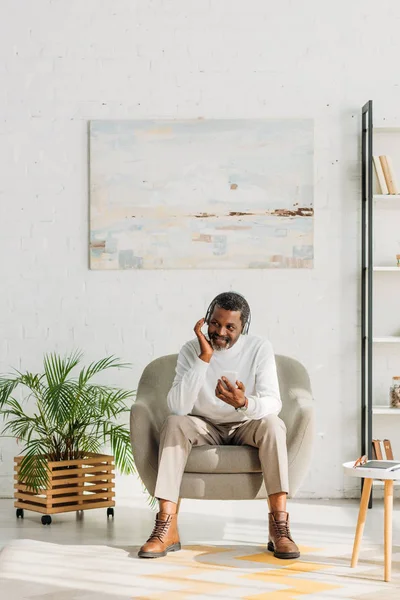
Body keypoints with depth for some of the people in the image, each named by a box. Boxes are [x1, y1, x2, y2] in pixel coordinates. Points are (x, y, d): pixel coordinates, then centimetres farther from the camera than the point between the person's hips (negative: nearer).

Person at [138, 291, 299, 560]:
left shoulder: (260, 348, -14)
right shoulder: (192, 350, -14)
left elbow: (273, 403, -24)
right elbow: (178, 407, -27)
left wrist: (244, 403, -46)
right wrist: (204, 357, -33)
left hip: (245, 427, 0)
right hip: (205, 427, 0)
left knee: (272, 423, -32)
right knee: (174, 423, -30)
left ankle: (279, 525, -35)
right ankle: (167, 527, -34)